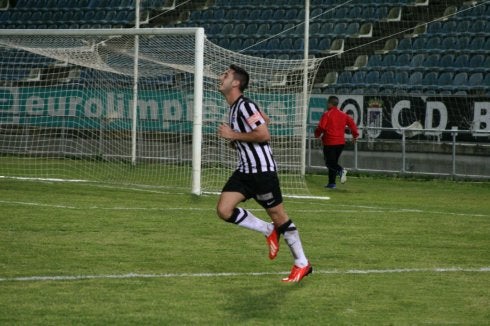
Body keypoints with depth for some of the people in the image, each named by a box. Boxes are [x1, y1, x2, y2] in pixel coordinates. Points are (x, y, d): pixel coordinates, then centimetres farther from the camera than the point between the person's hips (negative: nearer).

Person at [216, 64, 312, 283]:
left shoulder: (245, 106, -17)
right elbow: (264, 118, 28)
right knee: (224, 210, -5)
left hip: (262, 170, -9)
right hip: (245, 170, 9)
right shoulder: (234, 107, 12)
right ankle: (269, 231, 10)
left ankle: (302, 264, 10)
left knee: (278, 216, -1)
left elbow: (264, 135, -25)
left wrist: (234, 135, -18)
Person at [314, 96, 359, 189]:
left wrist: (317, 134, 5)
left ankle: (341, 170, -32)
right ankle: (332, 183, 13)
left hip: (329, 142, -6)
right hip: (341, 142, 6)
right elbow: (351, 122, 4)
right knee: (334, 162, 15)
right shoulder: (343, 115, 10)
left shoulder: (327, 114, -8)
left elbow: (321, 127, -14)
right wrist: (355, 134, 9)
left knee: (329, 162, -2)